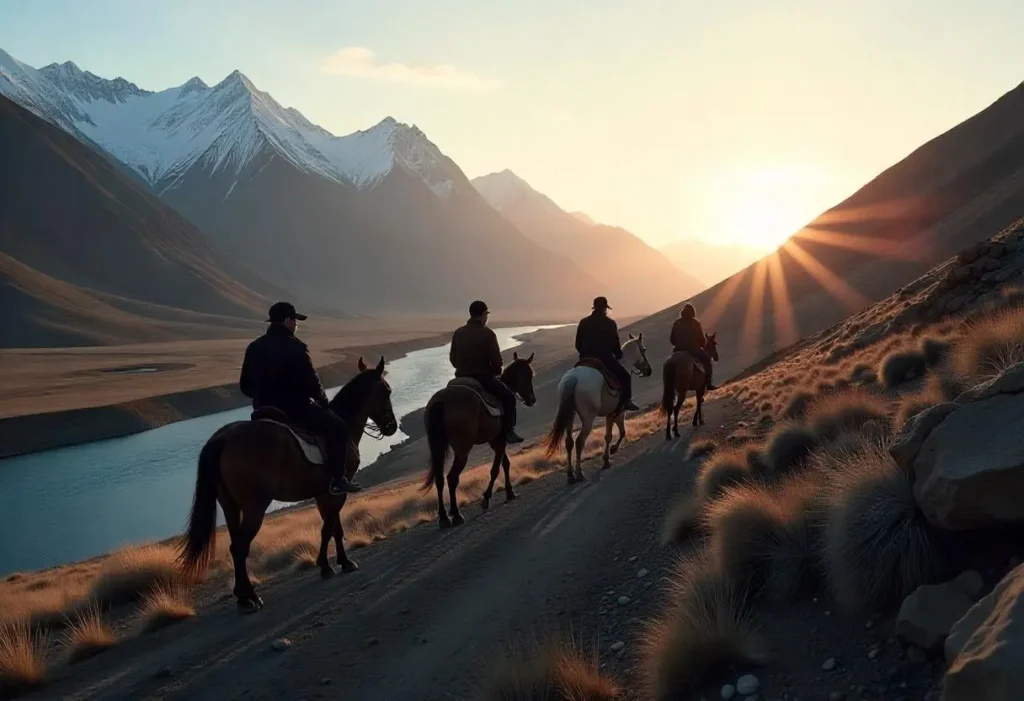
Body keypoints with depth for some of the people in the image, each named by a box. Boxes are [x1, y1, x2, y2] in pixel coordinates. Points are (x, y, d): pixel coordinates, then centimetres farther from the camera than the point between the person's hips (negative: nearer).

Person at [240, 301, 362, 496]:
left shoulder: (254, 347, 6)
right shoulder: (295, 347, -16)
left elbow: (245, 386, 11)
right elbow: (311, 383, -15)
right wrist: (323, 401, 4)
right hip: (294, 410, -8)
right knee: (338, 427, 6)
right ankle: (337, 479, 3)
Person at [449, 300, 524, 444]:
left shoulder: (458, 333, 5)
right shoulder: (487, 334, -12)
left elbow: (452, 358, 12)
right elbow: (496, 361, -13)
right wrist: (496, 372, 7)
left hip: (461, 377, 6)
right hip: (483, 377, -6)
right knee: (509, 397, 5)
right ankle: (509, 432, -1)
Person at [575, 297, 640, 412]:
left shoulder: (583, 322, 5)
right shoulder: (610, 323, -6)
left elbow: (578, 344, 8)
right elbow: (615, 345, -4)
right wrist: (619, 355, 15)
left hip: (586, 361, 4)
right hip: (605, 360, -4)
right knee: (625, 376, 12)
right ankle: (626, 402, 6)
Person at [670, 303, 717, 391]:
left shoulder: (677, 323, 7)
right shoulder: (695, 323, -4)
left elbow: (672, 339, 10)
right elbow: (702, 339, -2)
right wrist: (703, 344, 18)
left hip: (678, 350, 4)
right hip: (693, 349, -4)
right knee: (707, 359, 12)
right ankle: (708, 383, 2)